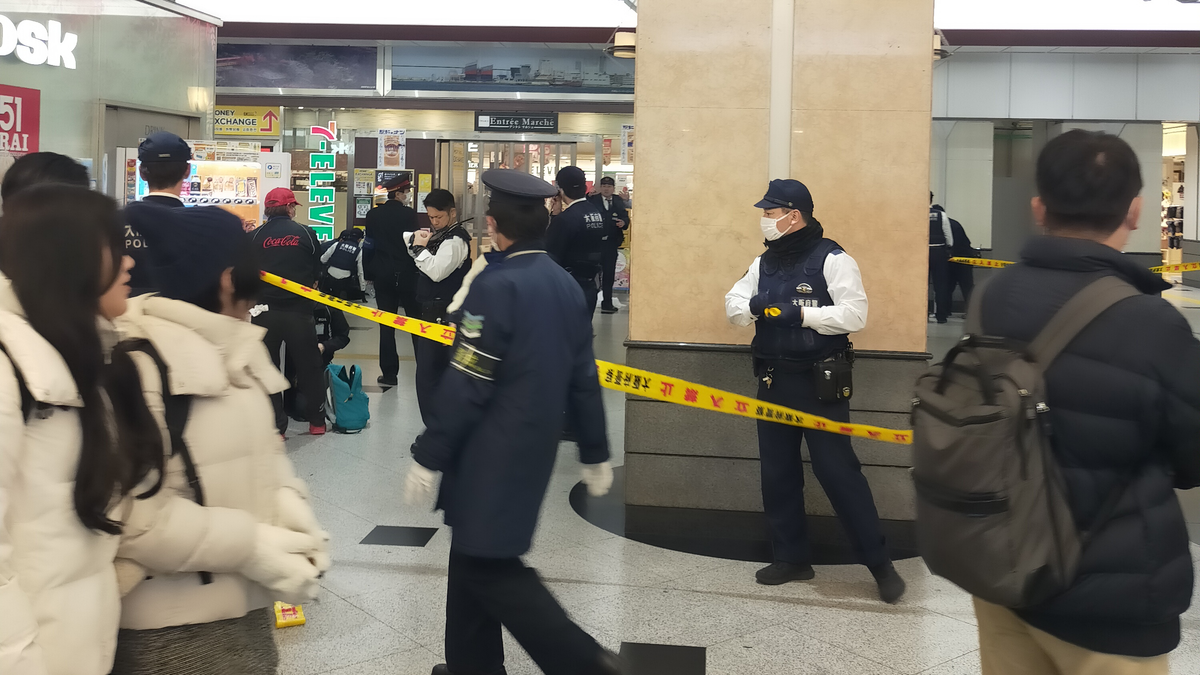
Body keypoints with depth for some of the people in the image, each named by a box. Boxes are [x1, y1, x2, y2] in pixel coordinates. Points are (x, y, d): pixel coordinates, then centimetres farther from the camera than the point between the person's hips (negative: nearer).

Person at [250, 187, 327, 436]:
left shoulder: (255, 237, -4)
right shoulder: (306, 233, -3)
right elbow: (317, 271, 4)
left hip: (265, 311, 0)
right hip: (299, 310, 0)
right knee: (309, 366, 14)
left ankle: (275, 426, 9)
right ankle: (317, 420, 22)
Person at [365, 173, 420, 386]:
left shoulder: (373, 215, 2)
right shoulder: (409, 214, -10)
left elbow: (370, 243, 6)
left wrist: (372, 271, 14)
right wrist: (417, 270, 3)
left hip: (382, 275, 3)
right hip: (406, 274, -3)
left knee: (386, 324, 5)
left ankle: (389, 373, 3)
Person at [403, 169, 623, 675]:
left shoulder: (496, 286, -18)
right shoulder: (565, 284, 6)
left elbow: (464, 386, -19)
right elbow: (583, 379, 11)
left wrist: (428, 458, -12)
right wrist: (595, 453, 17)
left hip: (493, 454, -8)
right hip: (535, 448, 9)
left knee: (491, 567, -1)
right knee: (476, 554, 19)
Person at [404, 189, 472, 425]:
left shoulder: (455, 240, -15)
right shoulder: (441, 234, 15)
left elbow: (436, 271, -25)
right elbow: (405, 238, 22)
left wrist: (420, 248, -14)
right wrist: (416, 238, 0)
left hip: (441, 315, -10)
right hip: (431, 310, 10)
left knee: (427, 375, -11)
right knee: (439, 371, 17)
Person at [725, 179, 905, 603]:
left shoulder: (832, 259, -9)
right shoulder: (765, 262, 12)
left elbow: (855, 315, -17)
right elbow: (733, 305, 7)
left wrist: (800, 314, -24)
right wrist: (753, 305, -15)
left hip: (820, 383, -7)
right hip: (774, 381, 7)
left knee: (838, 470, -6)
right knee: (777, 473, 10)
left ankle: (880, 563, 6)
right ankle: (792, 558, 24)